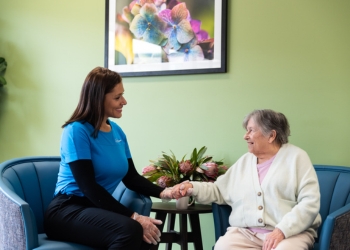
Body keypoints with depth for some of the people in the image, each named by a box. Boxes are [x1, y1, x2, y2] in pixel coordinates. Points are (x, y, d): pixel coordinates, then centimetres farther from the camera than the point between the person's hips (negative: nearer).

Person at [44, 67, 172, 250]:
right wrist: (133, 217, -26)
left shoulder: (117, 132, 10)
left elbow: (131, 177, 10)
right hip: (68, 211, -6)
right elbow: (88, 187, -20)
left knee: (146, 234, -26)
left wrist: (163, 192, -10)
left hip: (98, 210, 6)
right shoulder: (76, 131, -12)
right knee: (129, 230, -32)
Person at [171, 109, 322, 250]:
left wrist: (282, 230, -17)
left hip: (291, 233, -3)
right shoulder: (244, 161, 19)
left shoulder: (296, 157, 3)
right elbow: (219, 191, 25)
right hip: (246, 232, 4)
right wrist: (192, 188, 8)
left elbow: (310, 202, -6)